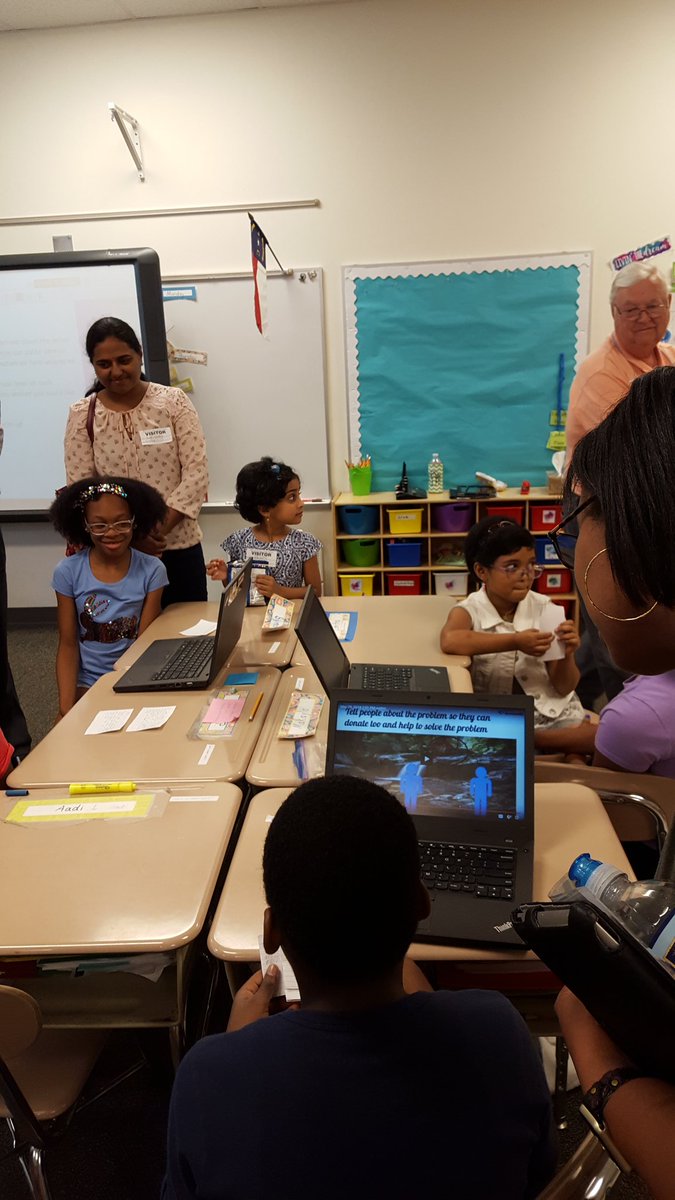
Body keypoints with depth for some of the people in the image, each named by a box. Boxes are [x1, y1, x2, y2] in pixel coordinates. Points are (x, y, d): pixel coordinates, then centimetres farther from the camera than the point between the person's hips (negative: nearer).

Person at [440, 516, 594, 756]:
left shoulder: (543, 608, -3)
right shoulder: (470, 611, -9)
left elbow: (563, 688, 0)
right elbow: (450, 641, -36)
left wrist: (567, 655, -20)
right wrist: (515, 641, -35)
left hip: (551, 713, 1)